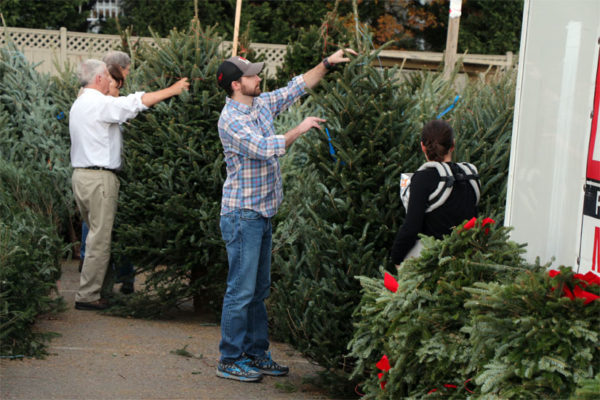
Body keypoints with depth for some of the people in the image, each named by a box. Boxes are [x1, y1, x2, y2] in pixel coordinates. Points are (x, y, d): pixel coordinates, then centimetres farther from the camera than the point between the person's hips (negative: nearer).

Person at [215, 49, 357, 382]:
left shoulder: (262, 104, 9)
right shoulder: (231, 120, -17)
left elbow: (297, 87, 18)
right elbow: (264, 148, -27)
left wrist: (327, 64, 9)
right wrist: (300, 130, -17)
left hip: (262, 213, 9)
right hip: (242, 215, -9)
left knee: (259, 290, 14)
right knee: (241, 290, -5)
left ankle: (256, 354, 22)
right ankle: (230, 361, 2)